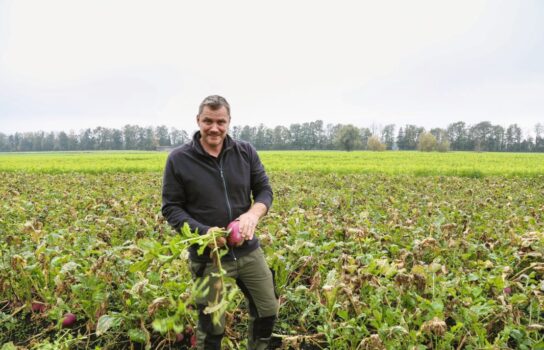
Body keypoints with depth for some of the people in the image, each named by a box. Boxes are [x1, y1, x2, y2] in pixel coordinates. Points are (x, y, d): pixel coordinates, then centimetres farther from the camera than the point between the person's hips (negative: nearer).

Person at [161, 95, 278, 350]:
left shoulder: (246, 152, -1)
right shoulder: (178, 159, -9)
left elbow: (264, 190, 3)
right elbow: (171, 209, -6)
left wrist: (253, 214, -20)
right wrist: (203, 232, -22)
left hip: (248, 250, 4)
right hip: (208, 256, -3)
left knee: (268, 311, 17)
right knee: (212, 328, 11)